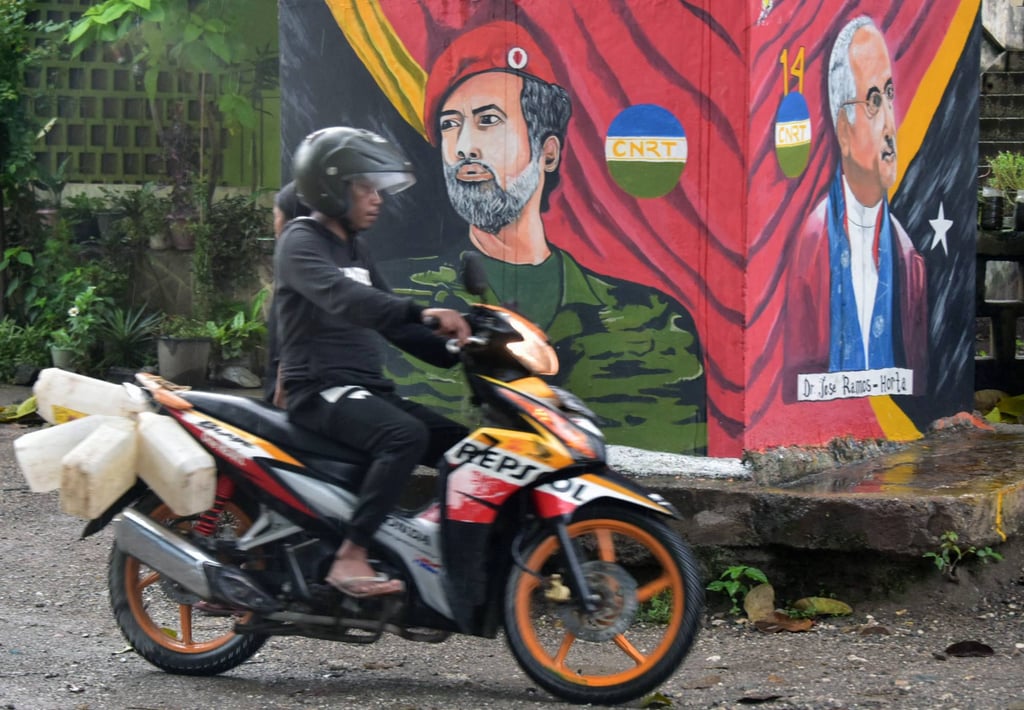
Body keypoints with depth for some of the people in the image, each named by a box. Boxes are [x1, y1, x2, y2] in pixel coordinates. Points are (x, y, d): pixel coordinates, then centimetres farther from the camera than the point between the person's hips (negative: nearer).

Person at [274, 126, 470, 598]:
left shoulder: (354, 246, 22)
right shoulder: (301, 242, -7)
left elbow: (389, 321, 24)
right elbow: (341, 298, -27)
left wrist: (456, 352, 10)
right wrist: (422, 313, -39)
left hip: (367, 389, 9)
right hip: (320, 390, -9)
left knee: (462, 445, -2)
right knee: (406, 435, -34)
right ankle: (350, 558, -35)